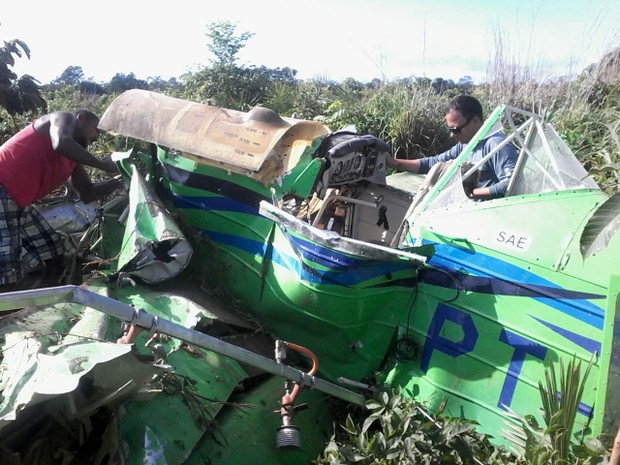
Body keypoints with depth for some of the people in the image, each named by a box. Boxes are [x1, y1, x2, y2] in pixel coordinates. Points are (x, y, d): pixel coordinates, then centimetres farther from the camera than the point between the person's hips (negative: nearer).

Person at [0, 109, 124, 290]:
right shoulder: (64, 119, -1)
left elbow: (87, 194, 23)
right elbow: (62, 144, -24)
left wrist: (121, 179, 17)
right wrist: (103, 164, -14)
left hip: (17, 204, 10)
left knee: (54, 254, 14)